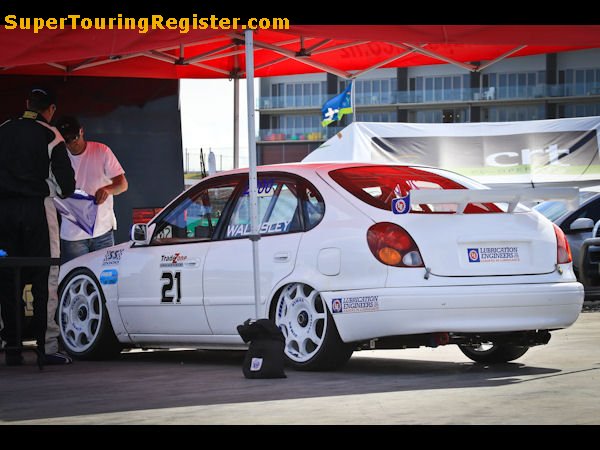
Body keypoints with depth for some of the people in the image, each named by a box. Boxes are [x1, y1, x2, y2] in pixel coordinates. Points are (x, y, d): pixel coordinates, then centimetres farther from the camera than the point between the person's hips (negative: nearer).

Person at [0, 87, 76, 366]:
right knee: (45, 279, 0)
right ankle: (47, 347, -4)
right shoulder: (50, 136, -4)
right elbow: (66, 181, -6)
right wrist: (61, 191, 14)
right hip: (37, 207, -4)